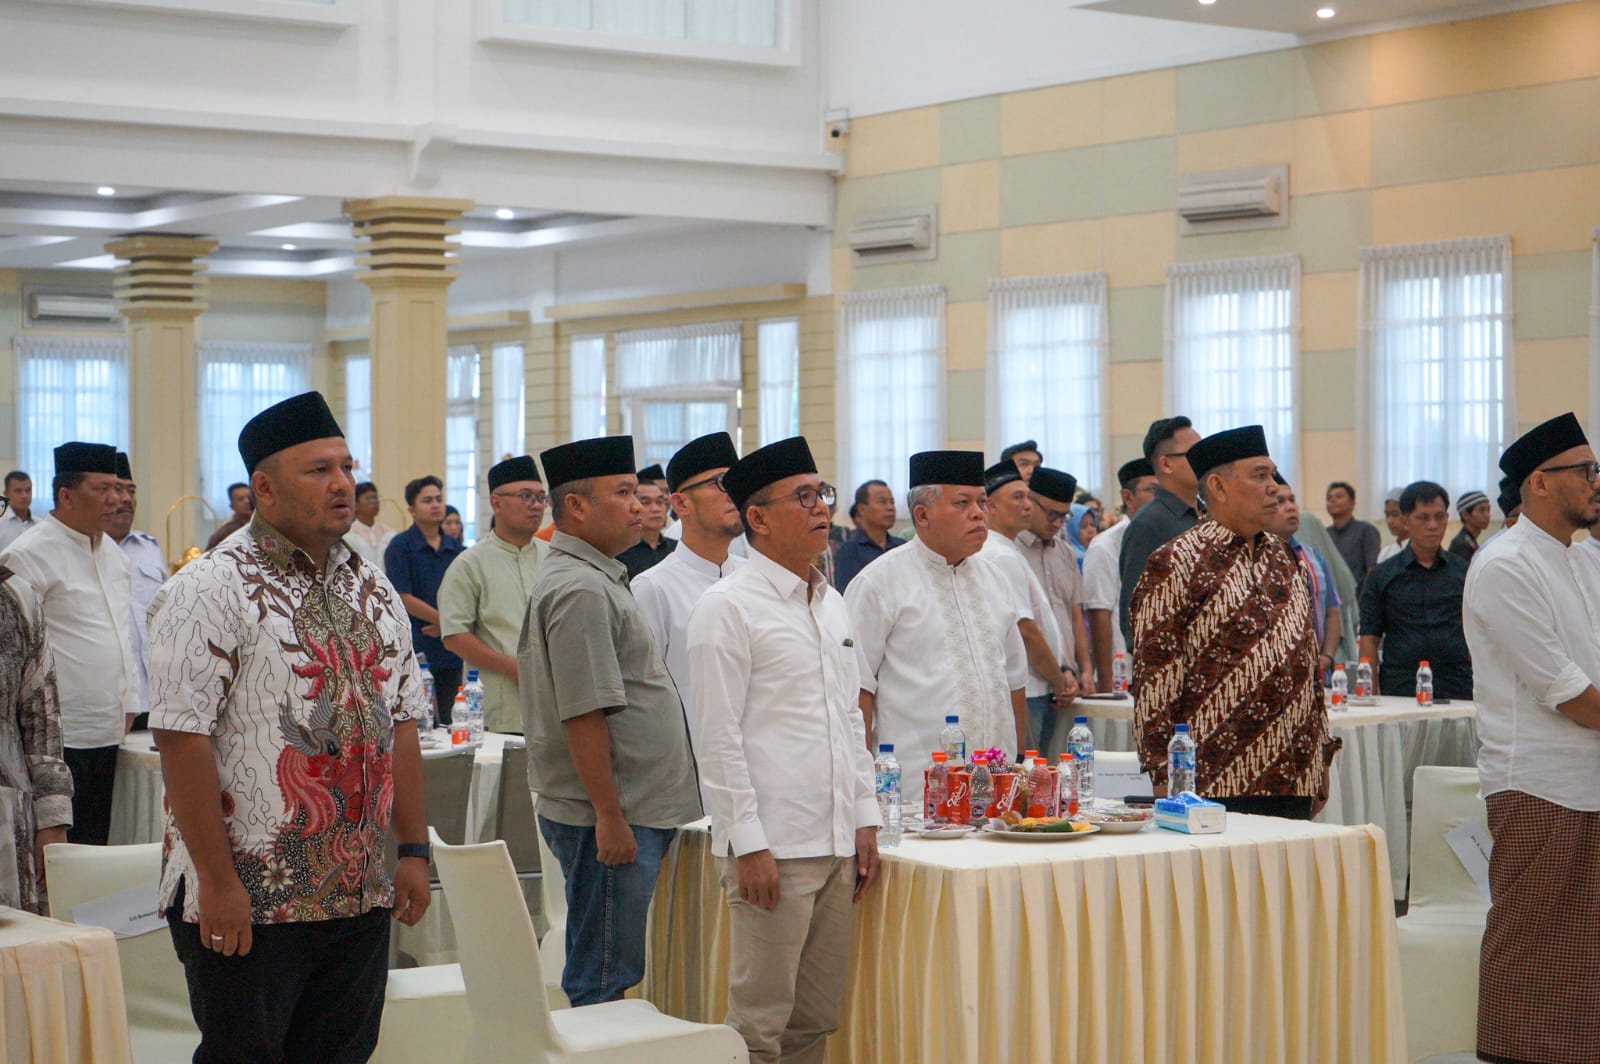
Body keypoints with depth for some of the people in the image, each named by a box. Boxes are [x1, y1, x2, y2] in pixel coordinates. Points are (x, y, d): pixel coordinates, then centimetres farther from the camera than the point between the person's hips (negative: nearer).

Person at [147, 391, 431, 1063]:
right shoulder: (211, 590, -10)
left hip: (361, 895, 7)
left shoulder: (373, 592, 13)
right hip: (247, 900, -6)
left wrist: (414, 850, 11)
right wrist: (216, 880, -17)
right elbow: (181, 738, -15)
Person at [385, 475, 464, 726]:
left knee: (448, 722, 6)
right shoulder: (400, 546, -2)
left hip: (451, 651, 5)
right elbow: (404, 599, -9)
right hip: (416, 651, -5)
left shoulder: (456, 548, 13)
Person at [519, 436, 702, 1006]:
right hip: (612, 816, -10)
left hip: (628, 811, 10)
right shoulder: (581, 589, -16)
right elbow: (583, 714, -21)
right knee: (603, 980, -5)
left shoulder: (595, 578, 18)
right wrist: (609, 817, -21)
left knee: (603, 975, 14)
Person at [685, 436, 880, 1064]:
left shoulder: (832, 605, 16)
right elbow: (718, 738, -11)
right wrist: (748, 845, -15)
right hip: (770, 847, -7)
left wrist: (865, 821, 14)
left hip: (837, 844, 7)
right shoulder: (727, 609, -8)